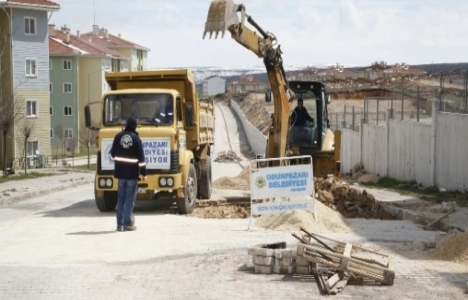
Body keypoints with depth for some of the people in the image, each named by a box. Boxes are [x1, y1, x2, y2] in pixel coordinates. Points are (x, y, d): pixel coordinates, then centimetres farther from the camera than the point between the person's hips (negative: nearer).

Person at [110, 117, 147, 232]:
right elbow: (141, 157, -10)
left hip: (120, 172, 4)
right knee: (130, 199, 0)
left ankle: (120, 224, 13)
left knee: (121, 198, 11)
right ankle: (127, 224, -1)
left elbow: (113, 153, 7)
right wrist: (144, 173, -3)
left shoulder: (118, 136, 1)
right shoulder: (136, 138, -9)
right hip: (132, 173, -4)